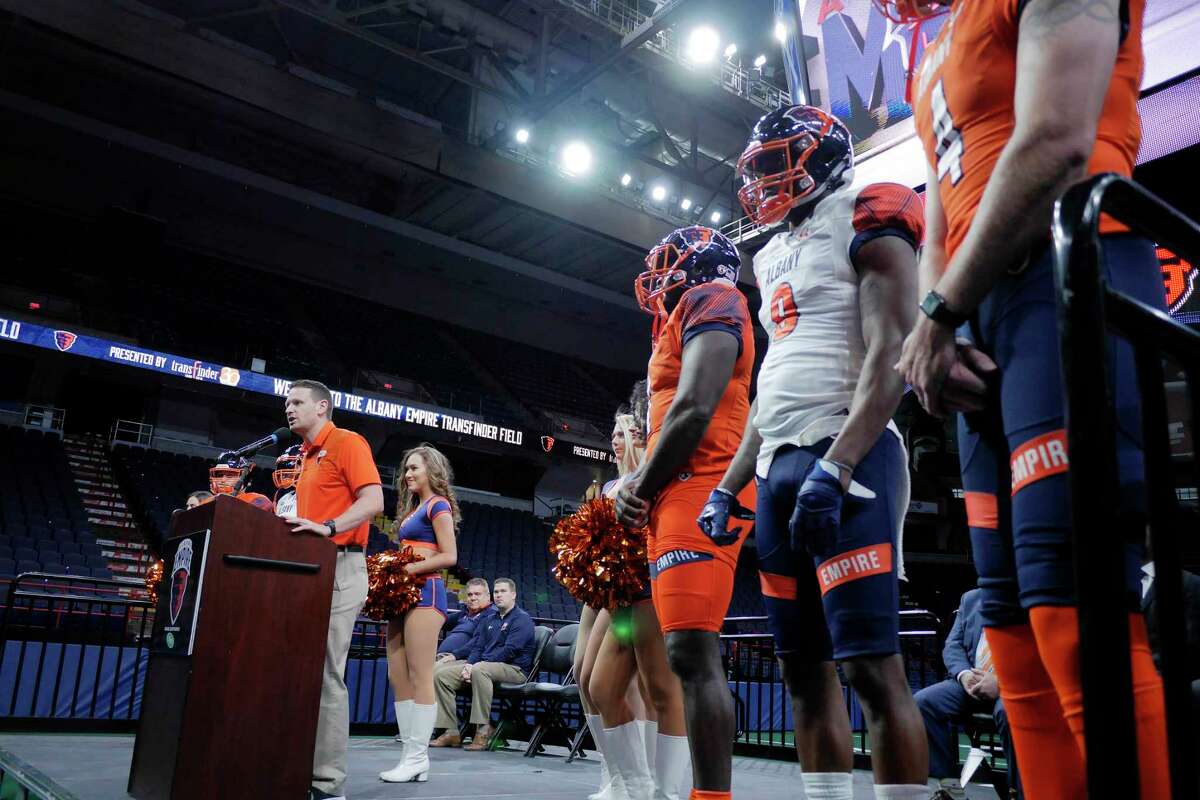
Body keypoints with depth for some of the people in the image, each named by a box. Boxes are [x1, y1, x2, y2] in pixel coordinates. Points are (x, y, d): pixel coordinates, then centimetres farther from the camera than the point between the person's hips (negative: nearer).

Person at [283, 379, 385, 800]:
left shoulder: (347, 442, -5)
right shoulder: (305, 455, 22)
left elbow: (373, 501, -16)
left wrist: (328, 527, -26)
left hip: (339, 569, -9)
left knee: (327, 674, -9)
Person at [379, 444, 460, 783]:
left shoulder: (438, 505, -3)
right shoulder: (415, 507, 22)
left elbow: (449, 556, -11)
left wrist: (408, 569, -15)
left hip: (425, 592, -9)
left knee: (420, 678, -7)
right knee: (399, 677, 6)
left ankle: (418, 758, -3)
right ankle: (409, 754, 10)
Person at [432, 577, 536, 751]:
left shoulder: (522, 619, -4)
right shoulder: (489, 621, 21)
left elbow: (510, 650, -15)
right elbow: (477, 647, 15)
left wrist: (476, 665, -17)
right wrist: (468, 665, -8)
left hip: (514, 668, -8)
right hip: (483, 664, 8)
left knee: (480, 670, -39)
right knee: (442, 674, -8)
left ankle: (483, 731, -35)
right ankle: (451, 732, -11)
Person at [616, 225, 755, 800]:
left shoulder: (710, 302, -1)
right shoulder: (682, 320, 27)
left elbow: (694, 409, -15)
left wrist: (644, 488, -6)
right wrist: (638, 485, 9)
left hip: (697, 491, -10)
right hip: (679, 497, 10)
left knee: (691, 653, -17)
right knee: (692, 655, 8)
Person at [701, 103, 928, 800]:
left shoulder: (864, 224, 1)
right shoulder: (777, 254, 25)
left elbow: (889, 358, -13)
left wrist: (835, 468, -24)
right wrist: (728, 488, 20)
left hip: (844, 457, -8)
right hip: (777, 467, 9)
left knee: (871, 664, -11)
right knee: (806, 667, 8)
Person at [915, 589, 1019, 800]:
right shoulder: (970, 599, 19)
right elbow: (953, 646, 14)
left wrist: (1000, 682, -21)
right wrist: (963, 674, -8)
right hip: (972, 680, 5)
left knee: (1009, 711, -38)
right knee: (921, 702, -18)